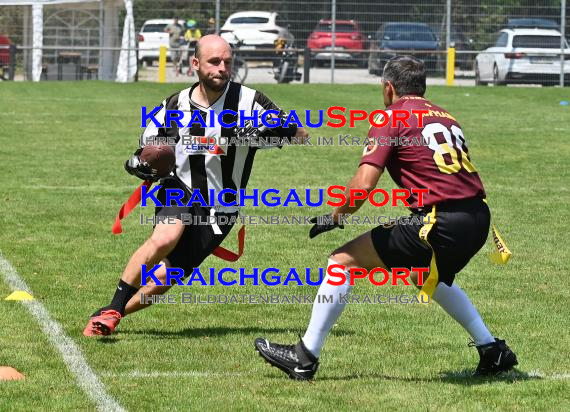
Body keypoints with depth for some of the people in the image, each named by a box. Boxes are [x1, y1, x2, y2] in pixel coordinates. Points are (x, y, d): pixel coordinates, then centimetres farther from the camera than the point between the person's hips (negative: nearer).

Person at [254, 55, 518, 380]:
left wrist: (334, 218, 5)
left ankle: (305, 357, 7)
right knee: (427, 275, 37)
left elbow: (364, 184, -9)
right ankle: (492, 350, 35)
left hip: (440, 224, -7)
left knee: (344, 261, 4)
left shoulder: (391, 117, 1)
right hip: (479, 219, 7)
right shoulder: (445, 116, 21)